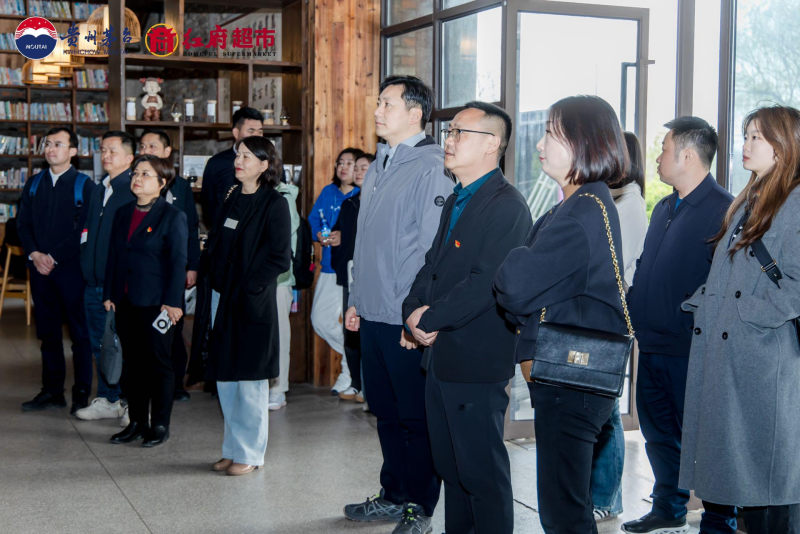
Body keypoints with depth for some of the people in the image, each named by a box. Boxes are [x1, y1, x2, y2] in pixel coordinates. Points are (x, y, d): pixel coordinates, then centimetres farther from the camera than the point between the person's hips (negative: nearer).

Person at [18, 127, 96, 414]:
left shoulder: (84, 185, -4)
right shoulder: (34, 184, 12)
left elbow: (85, 229, -10)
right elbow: (23, 224, 10)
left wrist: (54, 257, -14)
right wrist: (34, 255, -7)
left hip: (71, 268, -5)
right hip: (40, 269, 5)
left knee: (79, 333, 1)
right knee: (48, 333, 10)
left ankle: (82, 393, 7)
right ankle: (52, 391, 17)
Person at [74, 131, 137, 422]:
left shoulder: (136, 190, -11)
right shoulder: (98, 190, 15)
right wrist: (86, 264, 15)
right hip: (95, 282, 8)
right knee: (101, 344, 14)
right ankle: (107, 400, 25)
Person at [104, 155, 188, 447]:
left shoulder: (172, 216, -7)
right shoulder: (123, 213, 12)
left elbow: (178, 262, -10)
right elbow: (113, 256, 15)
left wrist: (172, 302, -15)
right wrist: (109, 294, 10)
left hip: (156, 303, -6)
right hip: (126, 302, 6)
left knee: (159, 363, 2)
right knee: (133, 363, 11)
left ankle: (160, 425, 12)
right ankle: (137, 422, 21)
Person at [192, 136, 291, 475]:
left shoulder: (274, 204, -8)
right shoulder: (231, 199, 12)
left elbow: (280, 258, -11)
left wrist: (250, 288, -16)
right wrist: (209, 287, 6)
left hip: (252, 304, -7)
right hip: (221, 300, 7)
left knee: (249, 382, 1)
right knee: (225, 380, 12)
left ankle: (250, 453, 13)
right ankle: (233, 449, 24)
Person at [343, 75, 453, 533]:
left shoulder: (431, 167, -12)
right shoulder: (379, 167, 15)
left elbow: (434, 249, -17)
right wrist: (357, 300, 18)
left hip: (408, 321, -8)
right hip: (374, 315, 8)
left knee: (416, 417, 3)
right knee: (386, 412, 17)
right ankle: (393, 495, 30)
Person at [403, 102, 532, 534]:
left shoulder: (507, 205, -15)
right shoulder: (455, 201, 16)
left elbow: (486, 283, -22)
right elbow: (432, 265, 16)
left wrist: (430, 319, -15)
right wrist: (414, 309, -3)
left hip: (477, 361, -9)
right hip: (439, 356, 9)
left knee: (482, 472, 0)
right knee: (450, 467, 18)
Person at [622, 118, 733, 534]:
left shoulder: (722, 210, -13)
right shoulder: (664, 208, 15)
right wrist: (632, 313, 13)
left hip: (691, 352, -9)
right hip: (652, 344, 9)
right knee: (658, 433, 17)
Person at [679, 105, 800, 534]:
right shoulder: (746, 204, 17)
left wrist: (748, 316, -16)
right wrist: (700, 306, 7)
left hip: (761, 357, -8)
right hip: (717, 351, 8)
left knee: (766, 457, 0)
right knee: (716, 451, 14)